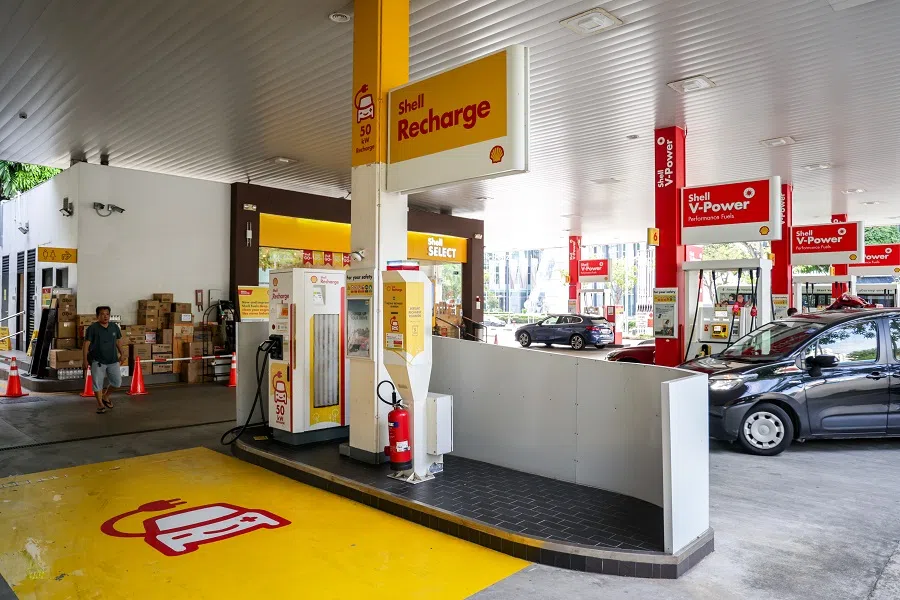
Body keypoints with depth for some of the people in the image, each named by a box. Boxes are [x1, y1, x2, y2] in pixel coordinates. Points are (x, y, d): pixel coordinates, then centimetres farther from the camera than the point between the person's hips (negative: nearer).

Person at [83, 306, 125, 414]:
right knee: (97, 383, 2)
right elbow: (86, 344, -8)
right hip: (97, 361, -4)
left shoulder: (114, 327, 5)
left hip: (113, 360, 4)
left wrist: (121, 351, 3)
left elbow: (118, 340, 16)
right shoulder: (92, 328, -8)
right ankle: (100, 404, 17)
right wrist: (85, 359, -12)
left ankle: (105, 397, 30)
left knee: (117, 382, 4)